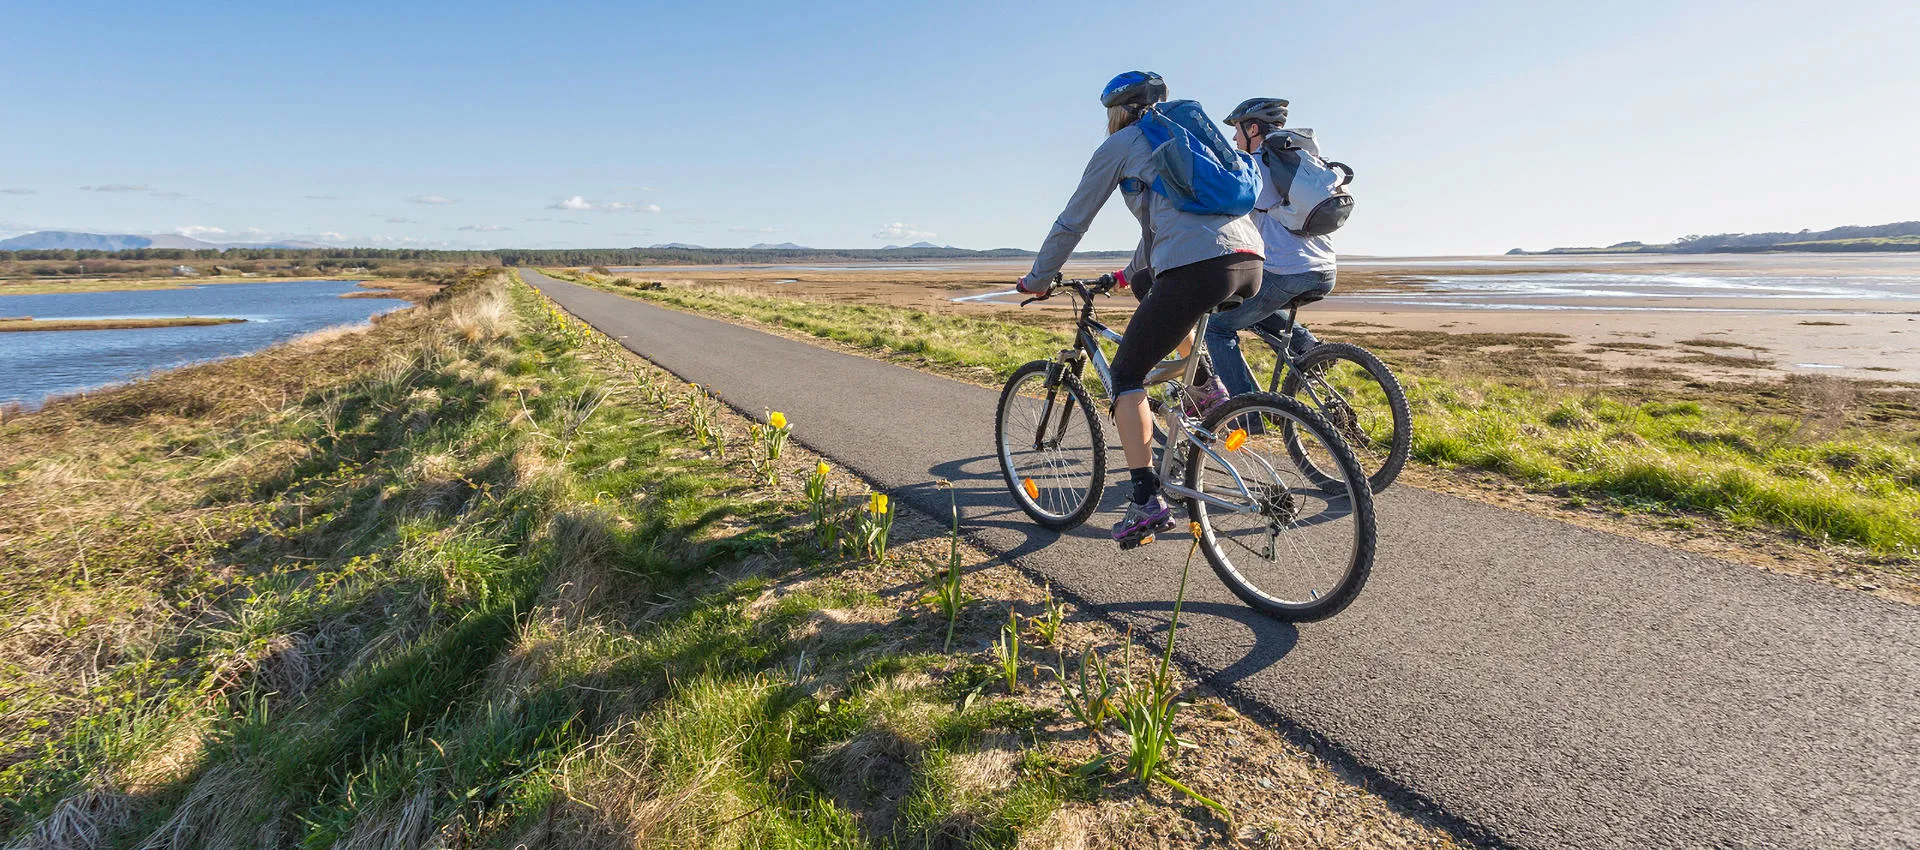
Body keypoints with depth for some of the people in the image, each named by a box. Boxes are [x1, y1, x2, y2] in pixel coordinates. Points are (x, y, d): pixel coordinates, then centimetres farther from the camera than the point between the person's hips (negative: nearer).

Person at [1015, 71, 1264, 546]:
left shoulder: (1120, 145, 11)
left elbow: (1072, 223, 14)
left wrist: (1037, 280, 26)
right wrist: (1130, 273, 51)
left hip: (1197, 269, -8)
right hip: (1250, 265, 8)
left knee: (1127, 373, 4)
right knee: (1176, 313, 39)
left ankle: (1147, 500, -4)